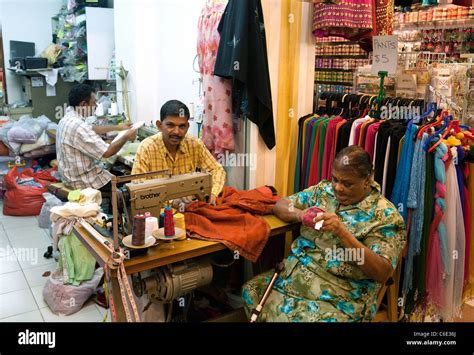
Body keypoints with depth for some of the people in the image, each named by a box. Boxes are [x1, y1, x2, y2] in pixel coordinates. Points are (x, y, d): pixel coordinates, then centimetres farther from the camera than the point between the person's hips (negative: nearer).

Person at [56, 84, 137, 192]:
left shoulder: (68, 118, 4)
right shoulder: (78, 126, -28)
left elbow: (92, 129, 22)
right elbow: (107, 152, -27)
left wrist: (118, 127, 26)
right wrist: (126, 137, -12)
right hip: (83, 180, -10)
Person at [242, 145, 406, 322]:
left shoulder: (386, 215, -8)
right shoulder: (323, 190, 7)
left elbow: (383, 273, -17)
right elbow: (280, 206, 9)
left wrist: (342, 232, -27)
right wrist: (300, 214, -14)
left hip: (341, 299, -5)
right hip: (295, 274, 6)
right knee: (251, 291, -10)